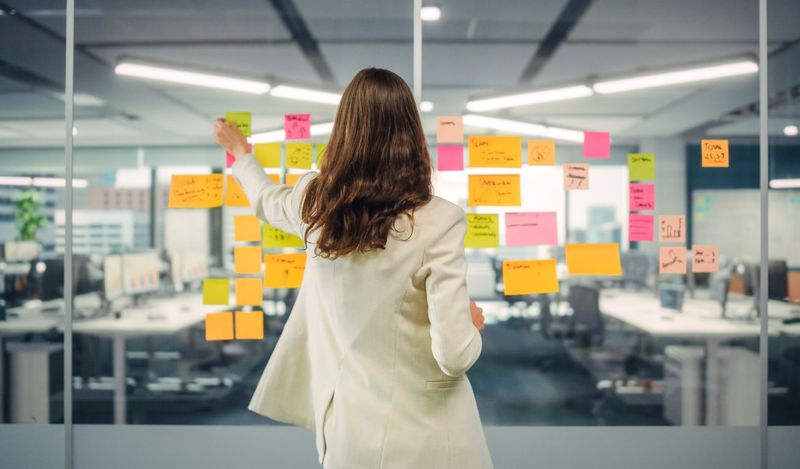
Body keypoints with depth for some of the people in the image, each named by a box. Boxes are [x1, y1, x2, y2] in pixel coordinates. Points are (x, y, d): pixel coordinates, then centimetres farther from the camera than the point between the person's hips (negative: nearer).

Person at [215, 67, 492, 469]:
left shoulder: (316, 202, -7)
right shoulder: (438, 221, -21)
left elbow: (268, 201, 19)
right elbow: (455, 356, -22)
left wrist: (240, 152, 37)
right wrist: (472, 324, 0)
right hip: (426, 433, -3)